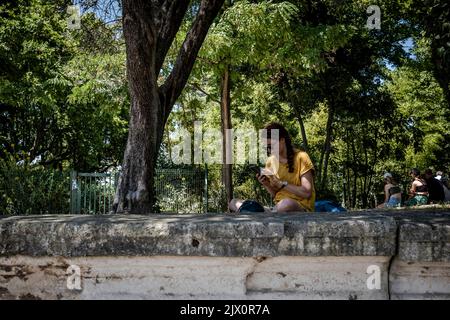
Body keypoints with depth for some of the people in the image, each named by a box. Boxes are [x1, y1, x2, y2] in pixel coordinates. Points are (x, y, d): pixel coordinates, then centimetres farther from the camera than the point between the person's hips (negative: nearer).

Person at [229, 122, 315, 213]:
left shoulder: (300, 157, -6)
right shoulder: (270, 161, 10)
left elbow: (307, 193, -13)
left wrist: (281, 184, -17)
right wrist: (267, 185, -5)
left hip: (302, 208, -6)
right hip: (279, 209, 6)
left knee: (287, 203, -43)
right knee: (234, 202, -8)